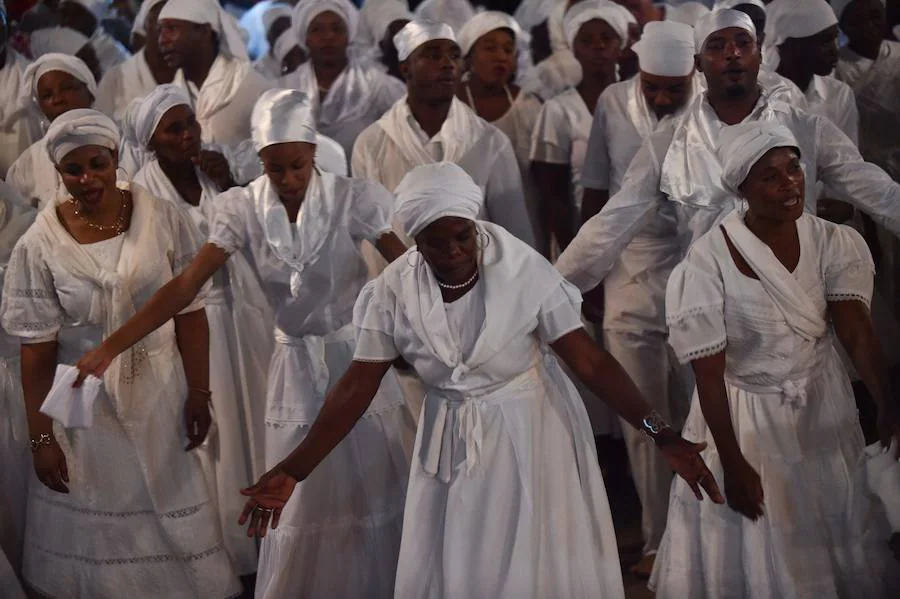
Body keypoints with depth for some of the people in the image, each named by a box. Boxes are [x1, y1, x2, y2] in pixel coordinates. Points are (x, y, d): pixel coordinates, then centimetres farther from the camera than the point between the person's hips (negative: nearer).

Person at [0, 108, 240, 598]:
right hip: (84, 404, -1)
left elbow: (190, 313, -2)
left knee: (172, 518, 11)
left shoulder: (164, 221, -7)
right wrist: (41, 437, -5)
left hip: (162, 394, 1)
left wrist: (199, 393, -4)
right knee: (96, 532, 10)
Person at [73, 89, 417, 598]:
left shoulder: (352, 199, -14)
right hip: (297, 365, 2)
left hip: (359, 355, -1)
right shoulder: (243, 208, -8)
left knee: (376, 492, 7)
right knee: (300, 503, 7)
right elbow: (186, 285, -12)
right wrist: (109, 347, -18)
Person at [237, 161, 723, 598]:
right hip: (451, 440, 2)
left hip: (531, 431, -2)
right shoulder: (393, 290, -12)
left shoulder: (525, 272, -19)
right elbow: (357, 386, -8)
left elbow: (589, 361, -17)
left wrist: (660, 435, -25)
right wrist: (294, 471, -13)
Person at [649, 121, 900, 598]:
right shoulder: (708, 262, -21)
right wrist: (732, 464, -15)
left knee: (834, 535, 18)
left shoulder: (831, 242, -10)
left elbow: (856, 329, -22)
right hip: (746, 414, -3)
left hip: (824, 406, 3)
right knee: (755, 550, 11)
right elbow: (708, 373, -16)